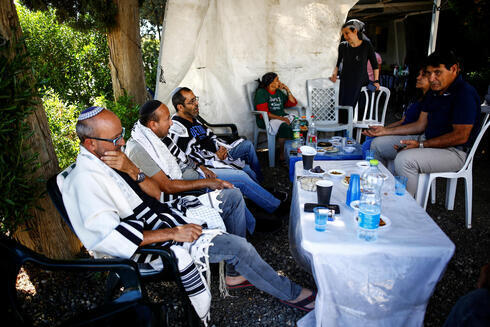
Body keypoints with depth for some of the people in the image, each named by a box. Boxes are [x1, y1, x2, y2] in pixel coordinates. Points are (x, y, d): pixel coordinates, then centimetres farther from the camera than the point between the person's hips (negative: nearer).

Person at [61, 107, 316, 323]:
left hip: (162, 216, 9)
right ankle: (290, 293, 9)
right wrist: (173, 233, -28)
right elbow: (109, 238, -30)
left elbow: (156, 193, 6)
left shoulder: (109, 159, 4)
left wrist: (133, 172, -15)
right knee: (236, 246, -14)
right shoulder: (86, 180, -22)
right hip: (149, 243, -9)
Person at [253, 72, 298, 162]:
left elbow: (293, 103, 22)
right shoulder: (261, 93, -4)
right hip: (267, 120, -6)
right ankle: (282, 154, -24)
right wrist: (281, 118, -22)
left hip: (282, 117, 7)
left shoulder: (279, 92, 17)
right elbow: (264, 113, -14)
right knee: (285, 127, -35)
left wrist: (288, 90, 10)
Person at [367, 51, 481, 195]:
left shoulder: (465, 93, -17)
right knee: (377, 144, 7)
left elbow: (460, 136, -22)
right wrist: (386, 131, 6)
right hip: (428, 140, 10)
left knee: (404, 159, -36)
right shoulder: (433, 92, 11)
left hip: (453, 150, -9)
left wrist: (421, 145, -24)